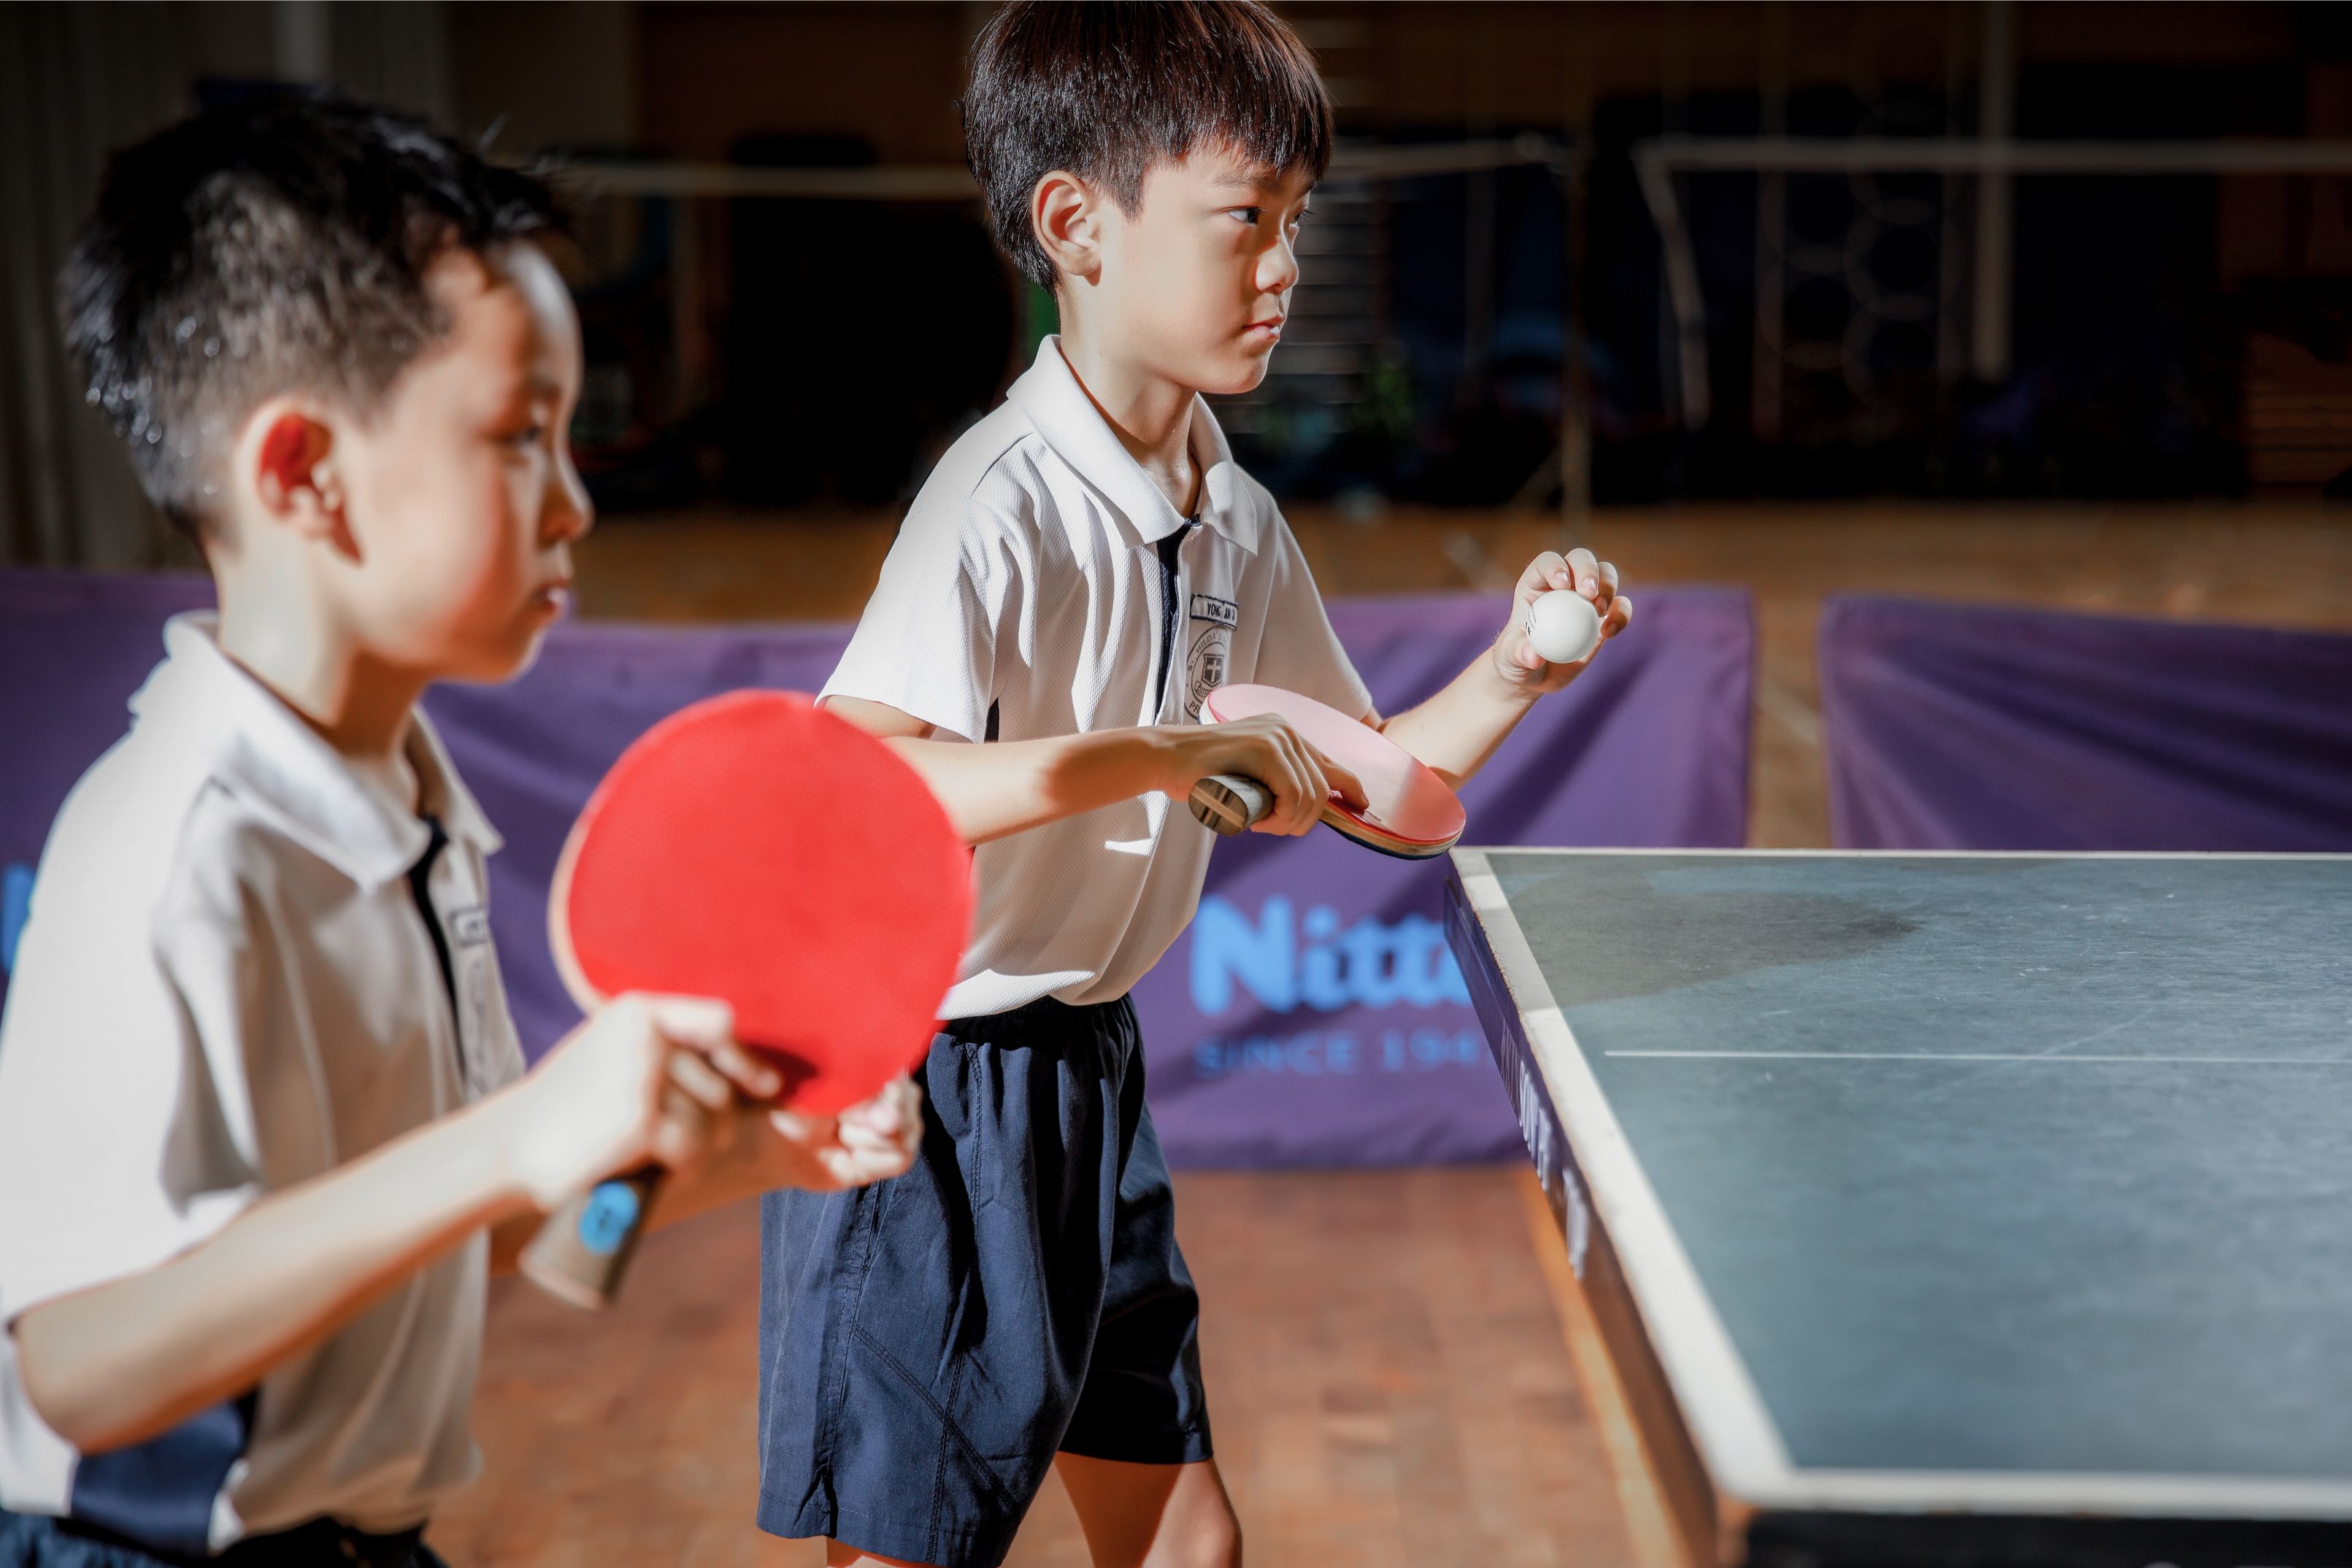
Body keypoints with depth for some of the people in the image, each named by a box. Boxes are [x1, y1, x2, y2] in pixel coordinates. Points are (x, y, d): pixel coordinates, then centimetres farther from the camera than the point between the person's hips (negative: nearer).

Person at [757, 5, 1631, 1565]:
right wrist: (1160, 755, -42)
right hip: (915, 1086, -8)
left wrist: (1513, 673, -3)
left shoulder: (1237, 522, 4)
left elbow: (1370, 787, 14)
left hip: (1087, 1069, 8)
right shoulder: (1008, 504, -21)